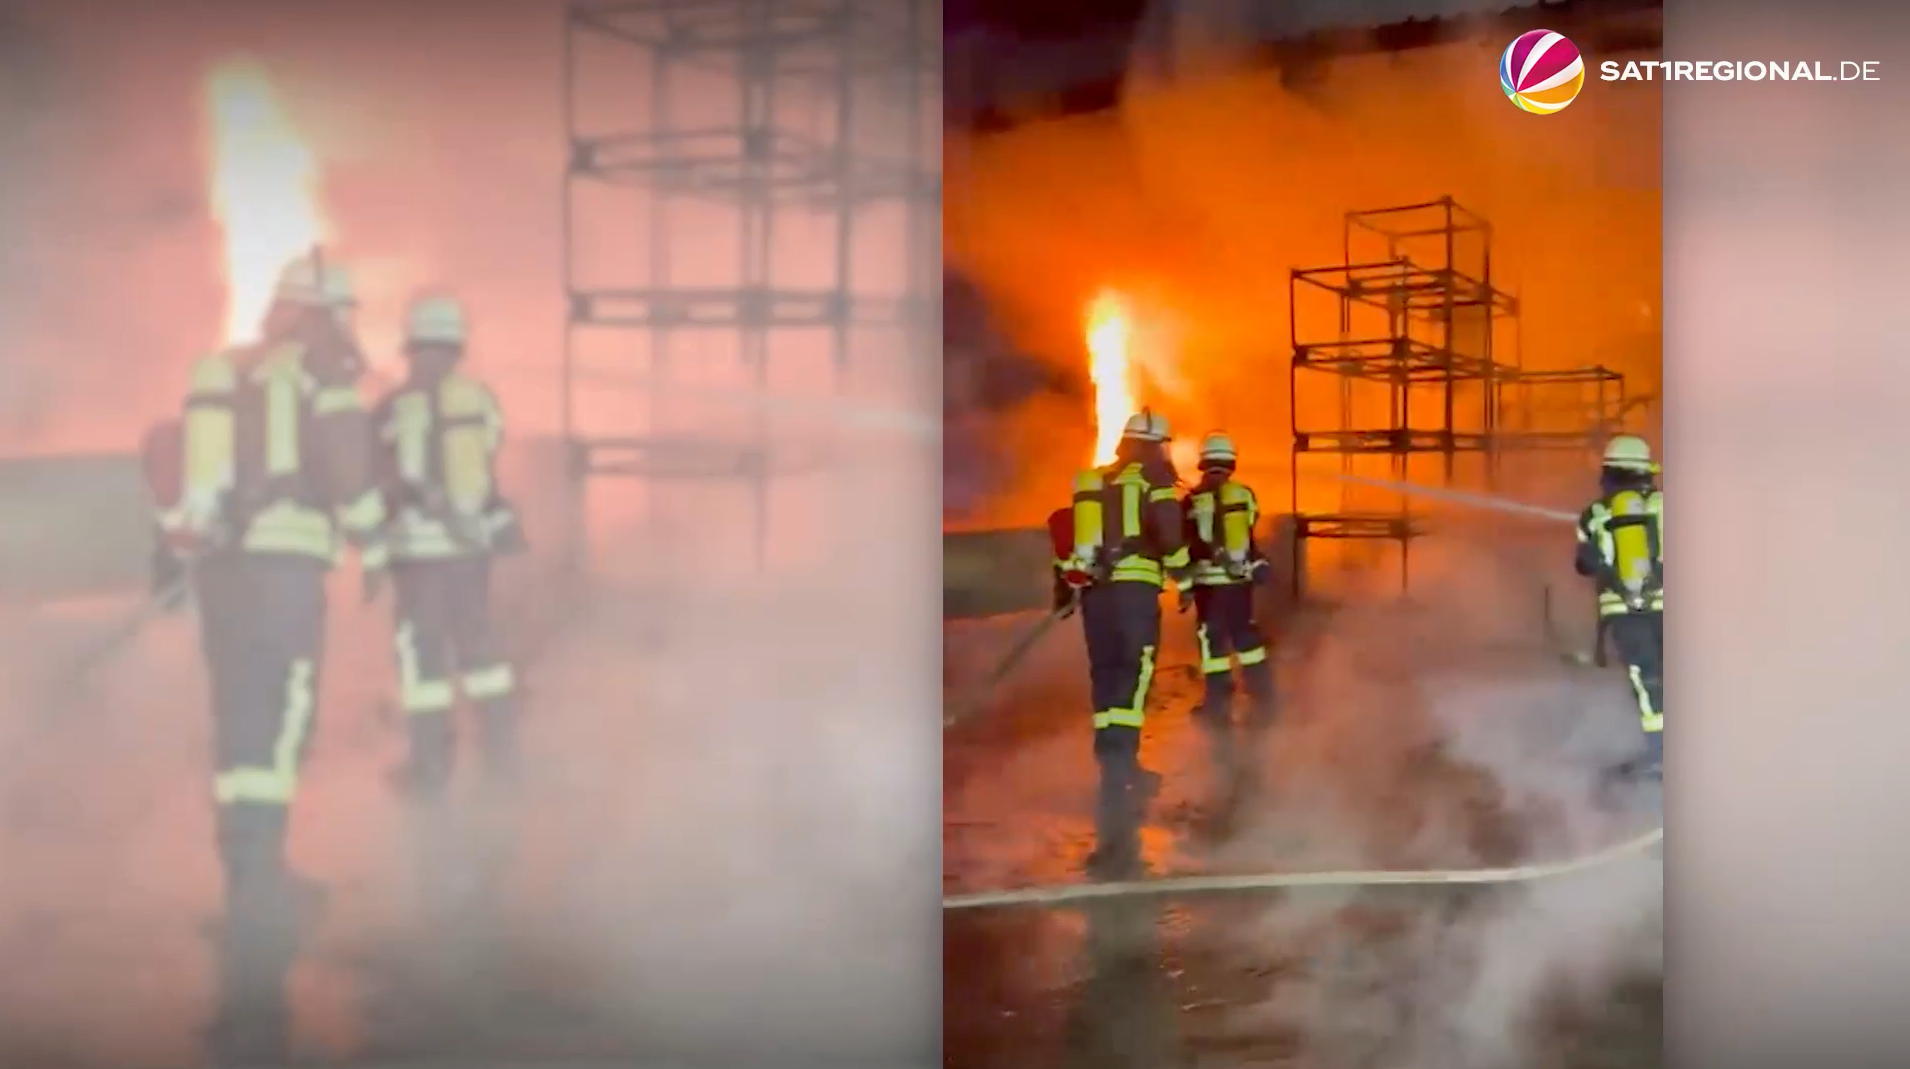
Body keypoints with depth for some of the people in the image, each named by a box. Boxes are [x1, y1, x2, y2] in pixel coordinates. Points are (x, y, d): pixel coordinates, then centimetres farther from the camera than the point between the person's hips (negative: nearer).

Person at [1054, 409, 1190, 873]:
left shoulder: (1089, 483, 19)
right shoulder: (1154, 479, 2)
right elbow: (1169, 531, -10)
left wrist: (1064, 584, 27)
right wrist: (1183, 579, 1)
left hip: (1093, 590, 6)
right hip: (1135, 588, -5)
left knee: (1106, 679, 14)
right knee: (1131, 682, -11)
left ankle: (1119, 770, 23)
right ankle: (1118, 778, -25)